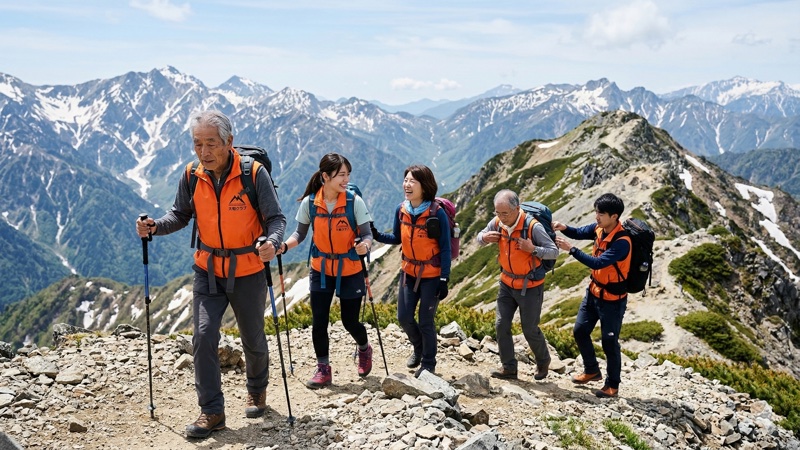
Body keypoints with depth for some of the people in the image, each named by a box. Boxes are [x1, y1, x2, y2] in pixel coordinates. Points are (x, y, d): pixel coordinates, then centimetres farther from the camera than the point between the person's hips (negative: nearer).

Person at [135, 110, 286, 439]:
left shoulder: (254, 174, -17)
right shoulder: (191, 176, -5)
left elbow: (275, 218, -13)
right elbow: (181, 215, 7)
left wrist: (272, 242, -34)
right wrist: (155, 226, -12)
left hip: (247, 272, -2)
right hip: (208, 271, 3)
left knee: (253, 339, 13)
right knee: (203, 337, -8)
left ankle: (257, 390, 41)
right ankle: (212, 411, 6)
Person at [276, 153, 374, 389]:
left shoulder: (355, 202, -15)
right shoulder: (309, 203, -9)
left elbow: (367, 235, -11)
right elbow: (300, 233, 3)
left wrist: (364, 246, -34)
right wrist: (285, 245, -16)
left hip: (350, 272, -2)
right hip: (321, 270, 2)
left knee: (350, 321, 5)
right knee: (318, 322, -1)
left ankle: (364, 349, 39)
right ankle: (323, 370, 17)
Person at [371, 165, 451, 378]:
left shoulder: (437, 213, -17)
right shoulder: (401, 210, -4)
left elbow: (445, 248, -12)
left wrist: (444, 279, -15)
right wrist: (377, 235, -9)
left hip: (431, 275, -5)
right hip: (409, 272, 5)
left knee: (425, 322, 2)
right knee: (404, 317, 8)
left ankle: (428, 364, 24)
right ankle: (419, 348, 39)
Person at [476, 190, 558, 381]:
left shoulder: (533, 226, -24)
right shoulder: (497, 222, -9)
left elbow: (554, 252, -17)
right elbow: (479, 237, 8)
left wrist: (533, 249, -35)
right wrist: (485, 237, -16)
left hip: (530, 286, -5)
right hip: (507, 283, 5)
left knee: (530, 329, 6)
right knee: (501, 325, 1)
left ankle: (543, 361, 33)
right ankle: (509, 368, 13)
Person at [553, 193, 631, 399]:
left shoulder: (622, 242, -28)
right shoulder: (599, 228, -5)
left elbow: (597, 263, -34)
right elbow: (581, 233, 12)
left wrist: (571, 249, -34)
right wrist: (564, 228, -10)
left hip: (612, 299, -8)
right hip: (593, 291, 8)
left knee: (609, 342, 5)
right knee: (580, 331, 15)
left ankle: (612, 385, 23)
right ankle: (592, 370, 35)